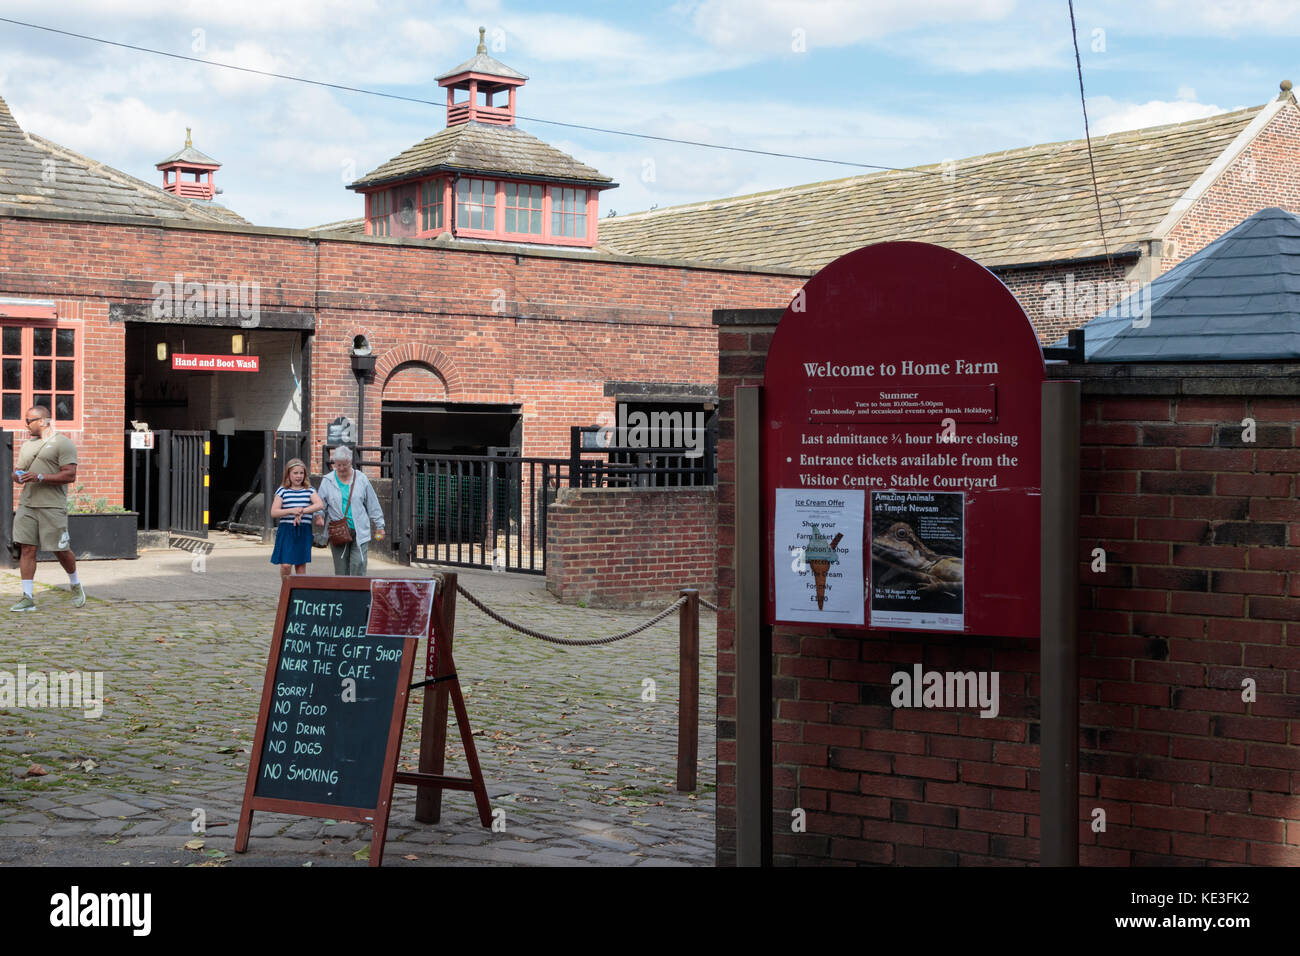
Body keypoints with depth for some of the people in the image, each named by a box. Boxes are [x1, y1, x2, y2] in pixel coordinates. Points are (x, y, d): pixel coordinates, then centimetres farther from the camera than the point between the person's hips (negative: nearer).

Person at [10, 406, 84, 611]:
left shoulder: (63, 443, -3)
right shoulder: (27, 445, 20)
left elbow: (70, 475, -11)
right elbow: (17, 471, 23)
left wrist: (40, 478, -19)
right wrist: (18, 476, -2)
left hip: (52, 507, -6)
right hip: (27, 505, 6)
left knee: (60, 550, 1)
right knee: (27, 549, -1)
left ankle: (75, 585, 25)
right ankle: (28, 597, 1)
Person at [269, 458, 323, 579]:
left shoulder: (309, 490, 9)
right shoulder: (282, 490, 5)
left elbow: (320, 505, -7)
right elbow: (274, 512, -3)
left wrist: (302, 511, -18)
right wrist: (291, 511, -18)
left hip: (304, 530, 2)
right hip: (286, 530, -2)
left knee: (301, 564, 4)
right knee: (286, 565, -10)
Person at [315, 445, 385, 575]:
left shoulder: (361, 479, 5)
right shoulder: (327, 481, 6)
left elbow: (373, 505, 10)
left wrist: (379, 526, 11)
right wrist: (319, 515, -16)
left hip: (360, 531, -1)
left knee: (358, 564, -11)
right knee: (341, 568, 4)